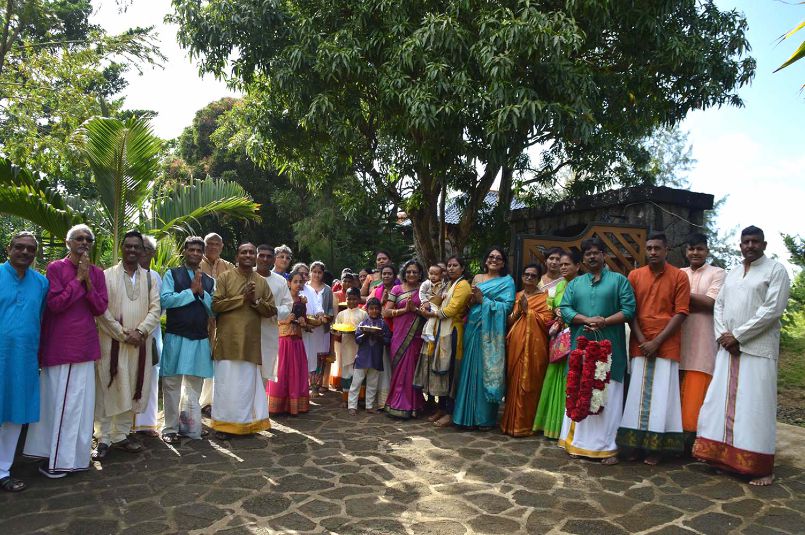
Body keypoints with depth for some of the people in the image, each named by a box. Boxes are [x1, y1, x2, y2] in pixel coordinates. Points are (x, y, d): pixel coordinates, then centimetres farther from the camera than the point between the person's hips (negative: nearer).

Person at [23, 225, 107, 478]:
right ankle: (55, 458, 13)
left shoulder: (96, 273, 9)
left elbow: (100, 308, 3)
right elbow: (55, 303, -11)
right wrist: (78, 279, -12)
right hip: (59, 345, -4)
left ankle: (74, 454, 19)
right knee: (57, 399, 2)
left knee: (81, 399, 7)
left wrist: (88, 282, -8)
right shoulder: (55, 268, -3)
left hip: (84, 345, 4)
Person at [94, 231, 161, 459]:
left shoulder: (149, 278, 11)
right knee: (107, 391, 1)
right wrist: (122, 334, -11)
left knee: (131, 391, 8)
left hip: (139, 344, 3)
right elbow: (101, 310, -6)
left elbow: (155, 309, 3)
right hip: (111, 342, -3)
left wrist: (140, 331, -11)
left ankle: (121, 436, 18)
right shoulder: (107, 275, 1)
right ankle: (103, 439, 10)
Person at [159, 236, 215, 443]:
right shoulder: (172, 274, 3)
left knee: (195, 386, 9)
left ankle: (189, 426, 20)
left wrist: (202, 292, -8)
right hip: (175, 337, -3)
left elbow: (214, 311, 5)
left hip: (200, 340, 3)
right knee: (172, 384, 3)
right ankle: (170, 428, 14)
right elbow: (165, 300, -12)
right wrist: (191, 291, -12)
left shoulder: (209, 281, 12)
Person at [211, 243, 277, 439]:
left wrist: (255, 301, -9)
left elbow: (272, 310, 8)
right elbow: (215, 305, -9)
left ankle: (245, 422, 17)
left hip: (251, 342, 3)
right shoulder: (225, 277, 1)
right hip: (228, 340, -3)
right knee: (226, 382, 1)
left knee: (248, 382, 6)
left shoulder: (262, 282, 11)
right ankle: (223, 424, 12)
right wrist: (242, 297, -13)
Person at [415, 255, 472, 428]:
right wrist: (428, 308, 3)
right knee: (439, 369, 7)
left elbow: (451, 310, -14)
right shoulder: (449, 284, 22)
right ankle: (441, 408, 15)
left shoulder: (463, 285, -7)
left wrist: (430, 314, -6)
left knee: (449, 370, -6)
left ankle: (449, 413, 0)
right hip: (441, 330, 8)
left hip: (452, 332, -8)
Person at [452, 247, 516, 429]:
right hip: (473, 327, 4)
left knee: (487, 371, -2)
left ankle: (486, 418, 7)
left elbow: (507, 306, -9)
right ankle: (468, 414, 13)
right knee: (470, 369, 4)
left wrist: (483, 300, -12)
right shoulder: (477, 278, 17)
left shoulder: (507, 281, 3)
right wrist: (471, 300, -6)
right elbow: (467, 301, 17)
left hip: (491, 331, -4)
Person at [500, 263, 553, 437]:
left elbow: (547, 320, -8)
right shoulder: (516, 296, 16)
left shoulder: (544, 297, 4)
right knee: (514, 383, 5)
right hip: (515, 345, 4)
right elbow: (508, 321, 11)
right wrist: (518, 310, -6)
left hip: (534, 346, -4)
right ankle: (512, 422, 15)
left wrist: (528, 310, -9)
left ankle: (526, 424, 5)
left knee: (529, 384, -4)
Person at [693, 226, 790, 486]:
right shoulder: (732, 273, 17)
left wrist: (737, 335, -13)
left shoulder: (776, 270, -2)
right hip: (728, 347, 6)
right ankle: (723, 456, 16)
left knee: (755, 405, -3)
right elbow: (719, 305, 13)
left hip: (757, 348, -6)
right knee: (721, 401, 6)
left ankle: (761, 467, 7)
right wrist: (723, 335, -4)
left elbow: (772, 310, -12)